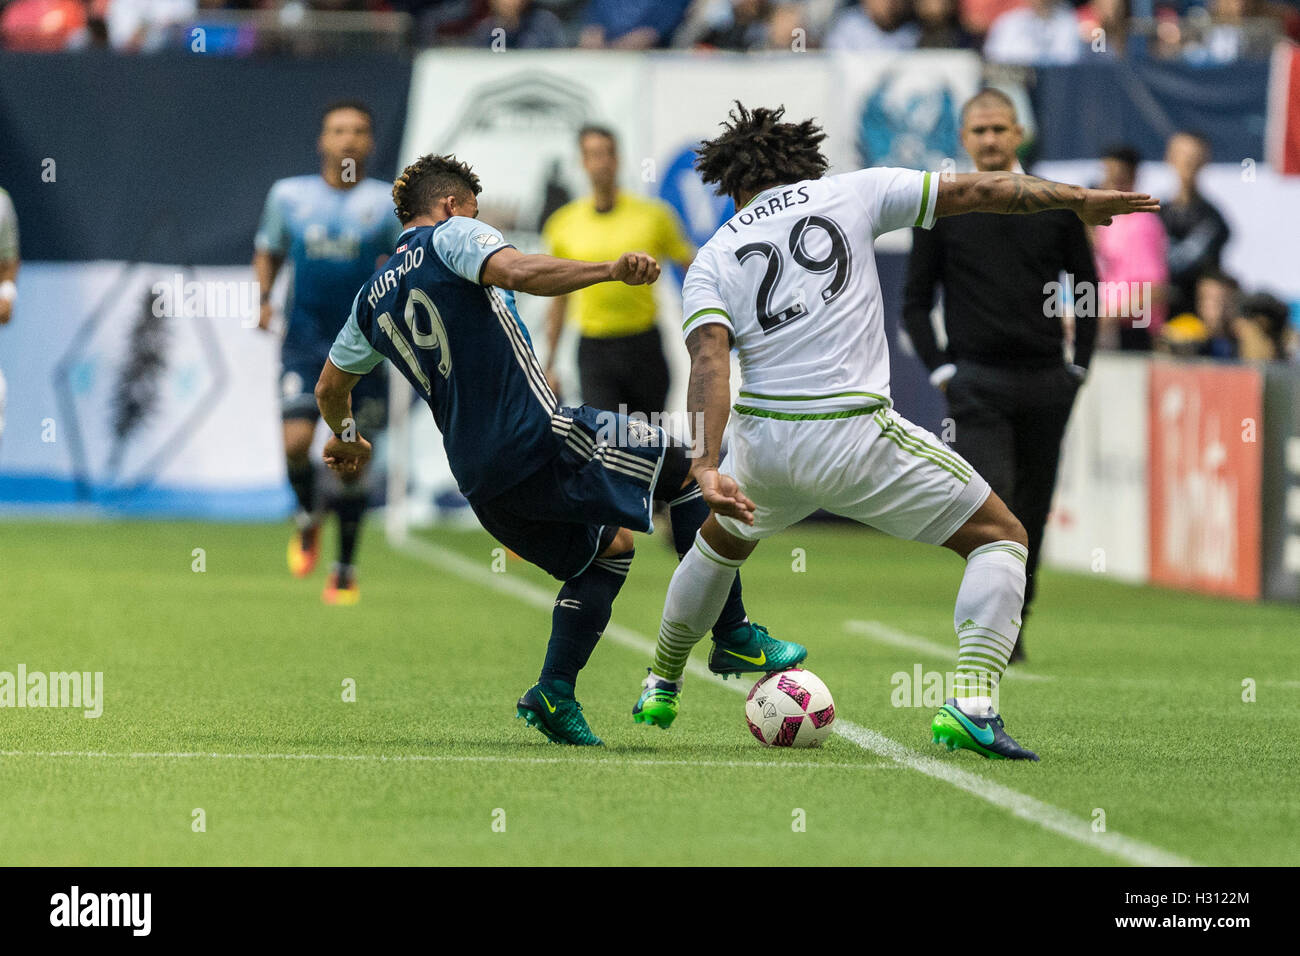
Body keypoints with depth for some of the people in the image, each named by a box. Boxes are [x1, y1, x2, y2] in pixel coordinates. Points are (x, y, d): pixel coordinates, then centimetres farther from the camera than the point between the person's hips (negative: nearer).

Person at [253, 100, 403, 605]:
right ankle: (307, 517, 16)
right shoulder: (289, 195, 6)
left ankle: (345, 568, 19)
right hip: (305, 338, 0)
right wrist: (263, 299, 2)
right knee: (296, 440, -17)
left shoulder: (388, 203, 0)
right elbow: (268, 252, 18)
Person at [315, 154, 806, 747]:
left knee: (607, 548, 24)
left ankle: (555, 692, 10)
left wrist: (346, 439, 52)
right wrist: (609, 270, -26)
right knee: (687, 467, 5)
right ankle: (733, 637, 3)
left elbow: (330, 389, 32)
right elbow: (517, 272, -23)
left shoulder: (374, 299, 20)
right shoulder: (451, 235, -1)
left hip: (478, 478, 8)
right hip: (538, 437, -8)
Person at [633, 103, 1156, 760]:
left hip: (762, 437, 3)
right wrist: (1078, 198, 19)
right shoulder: (848, 194, 6)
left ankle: (660, 687, 49)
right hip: (854, 435, -3)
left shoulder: (712, 262, 9)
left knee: (719, 544, 36)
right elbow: (977, 191, 7)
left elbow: (709, 364, -9)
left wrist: (705, 468, -19)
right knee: (1001, 538, 8)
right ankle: (970, 705, -10)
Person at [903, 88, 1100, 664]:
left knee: (1033, 509, 8)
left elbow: (1086, 288, 16)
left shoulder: (1057, 206, 8)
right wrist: (940, 370, -1)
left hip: (1046, 380, 3)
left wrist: (1079, 366, 8)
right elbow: (916, 300, 8)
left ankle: (1016, 622, 20)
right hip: (976, 380, -3)